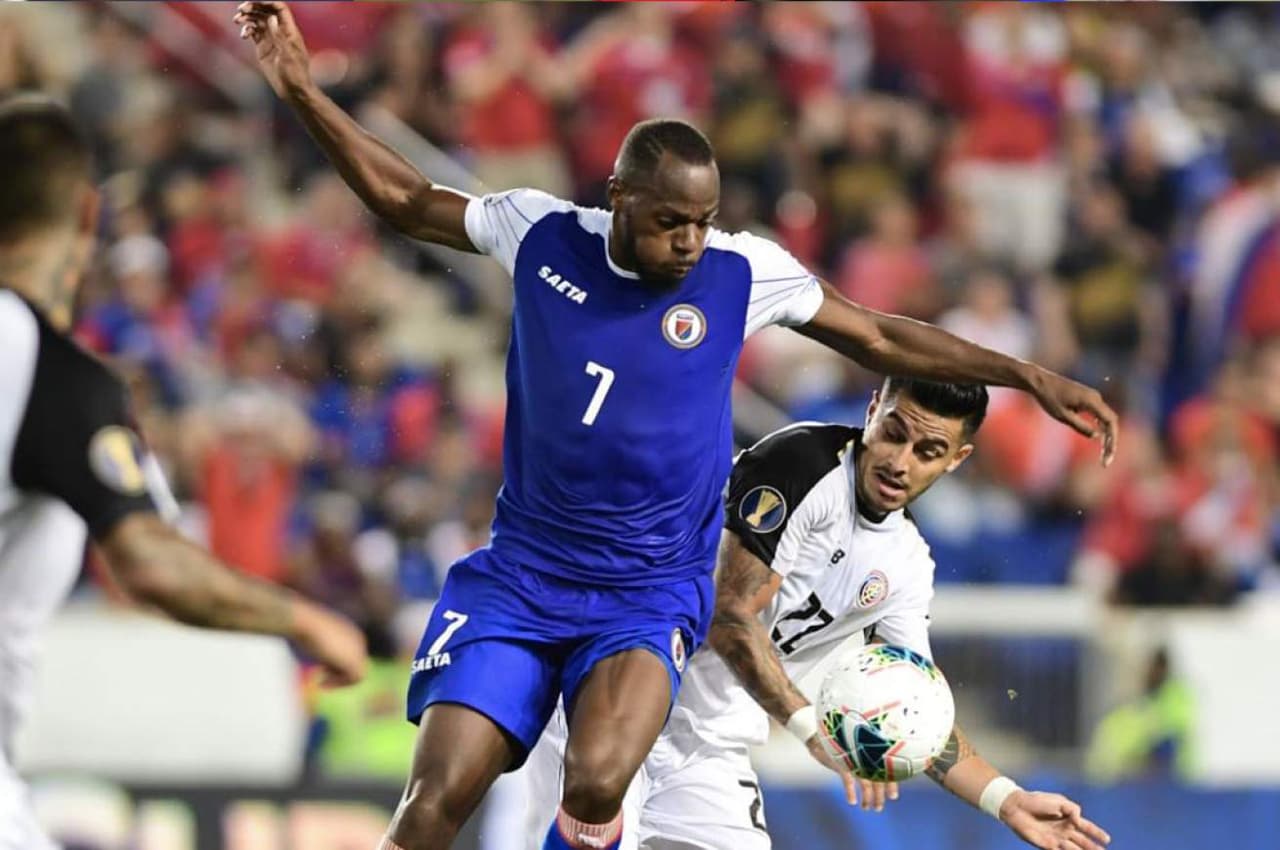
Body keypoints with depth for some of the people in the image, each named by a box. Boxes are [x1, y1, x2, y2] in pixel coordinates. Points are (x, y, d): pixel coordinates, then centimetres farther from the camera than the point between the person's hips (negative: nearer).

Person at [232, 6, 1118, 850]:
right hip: (520, 575, 2)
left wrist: (1027, 375, 5)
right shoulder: (541, 234, -3)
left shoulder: (744, 272, -5)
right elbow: (406, 199, 11)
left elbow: (880, 338, 7)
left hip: (650, 594, -1)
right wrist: (303, 90, 3)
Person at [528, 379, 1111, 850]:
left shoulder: (906, 566, 8)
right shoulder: (800, 463, -14)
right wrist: (813, 726, -30)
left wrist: (1009, 802, 1)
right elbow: (731, 612, -20)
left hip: (712, 751, 7)